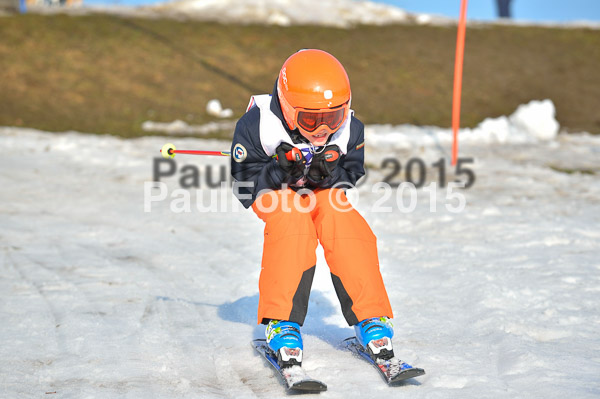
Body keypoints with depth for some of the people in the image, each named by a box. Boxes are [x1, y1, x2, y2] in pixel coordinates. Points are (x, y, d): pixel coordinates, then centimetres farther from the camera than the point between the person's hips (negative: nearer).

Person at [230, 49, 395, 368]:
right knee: (292, 221, -35)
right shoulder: (257, 126, -23)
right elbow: (243, 189, -17)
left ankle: (370, 318, -26)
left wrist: (332, 174, -27)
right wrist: (279, 170, -35)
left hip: (325, 191, 2)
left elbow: (358, 179, -4)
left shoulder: (349, 130, -15)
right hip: (275, 192, -2)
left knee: (343, 220, -31)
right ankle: (282, 323, -33)